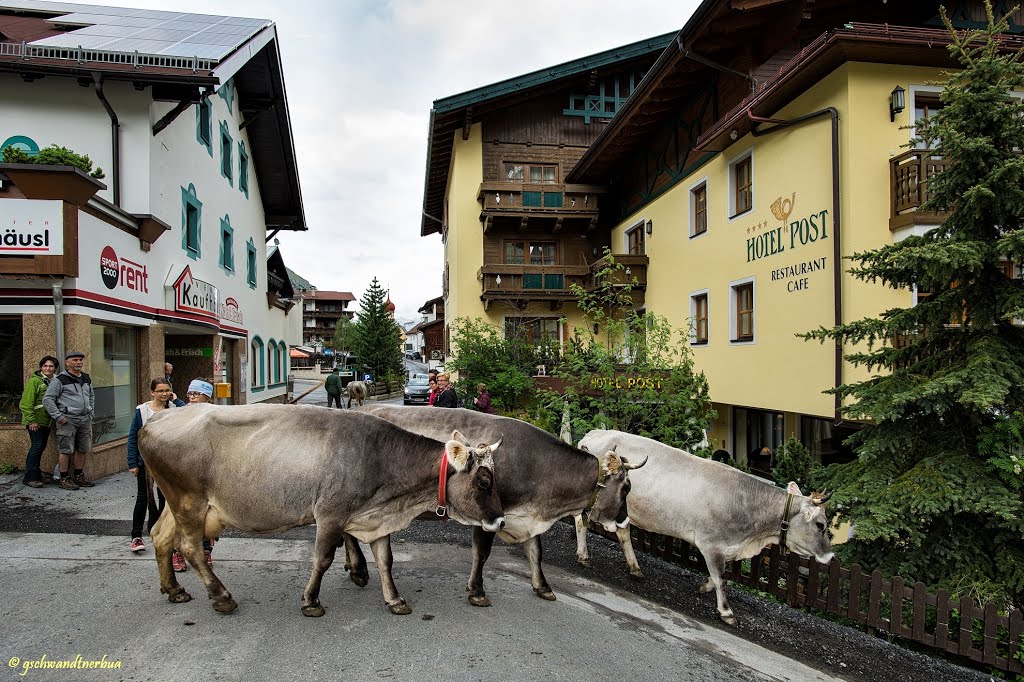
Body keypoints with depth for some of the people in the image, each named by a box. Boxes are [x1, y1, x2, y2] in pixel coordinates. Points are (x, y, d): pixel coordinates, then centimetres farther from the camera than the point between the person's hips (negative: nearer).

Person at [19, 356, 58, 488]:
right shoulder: (35, 381, -9)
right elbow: (26, 402, -13)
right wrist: (31, 420, -17)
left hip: (46, 421, 7)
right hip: (36, 421, -7)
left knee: (41, 446, 12)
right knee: (37, 446, -9)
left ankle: (35, 474, 22)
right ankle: (30, 477, -3)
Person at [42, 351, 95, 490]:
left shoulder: (86, 379, 15)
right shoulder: (60, 380, -7)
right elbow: (47, 399, -7)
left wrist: (91, 413, 19)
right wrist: (58, 416, -13)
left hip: (85, 420, 7)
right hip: (68, 420, -6)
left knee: (83, 449, 10)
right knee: (65, 450, -4)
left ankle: (79, 476, 21)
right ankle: (64, 478, 5)